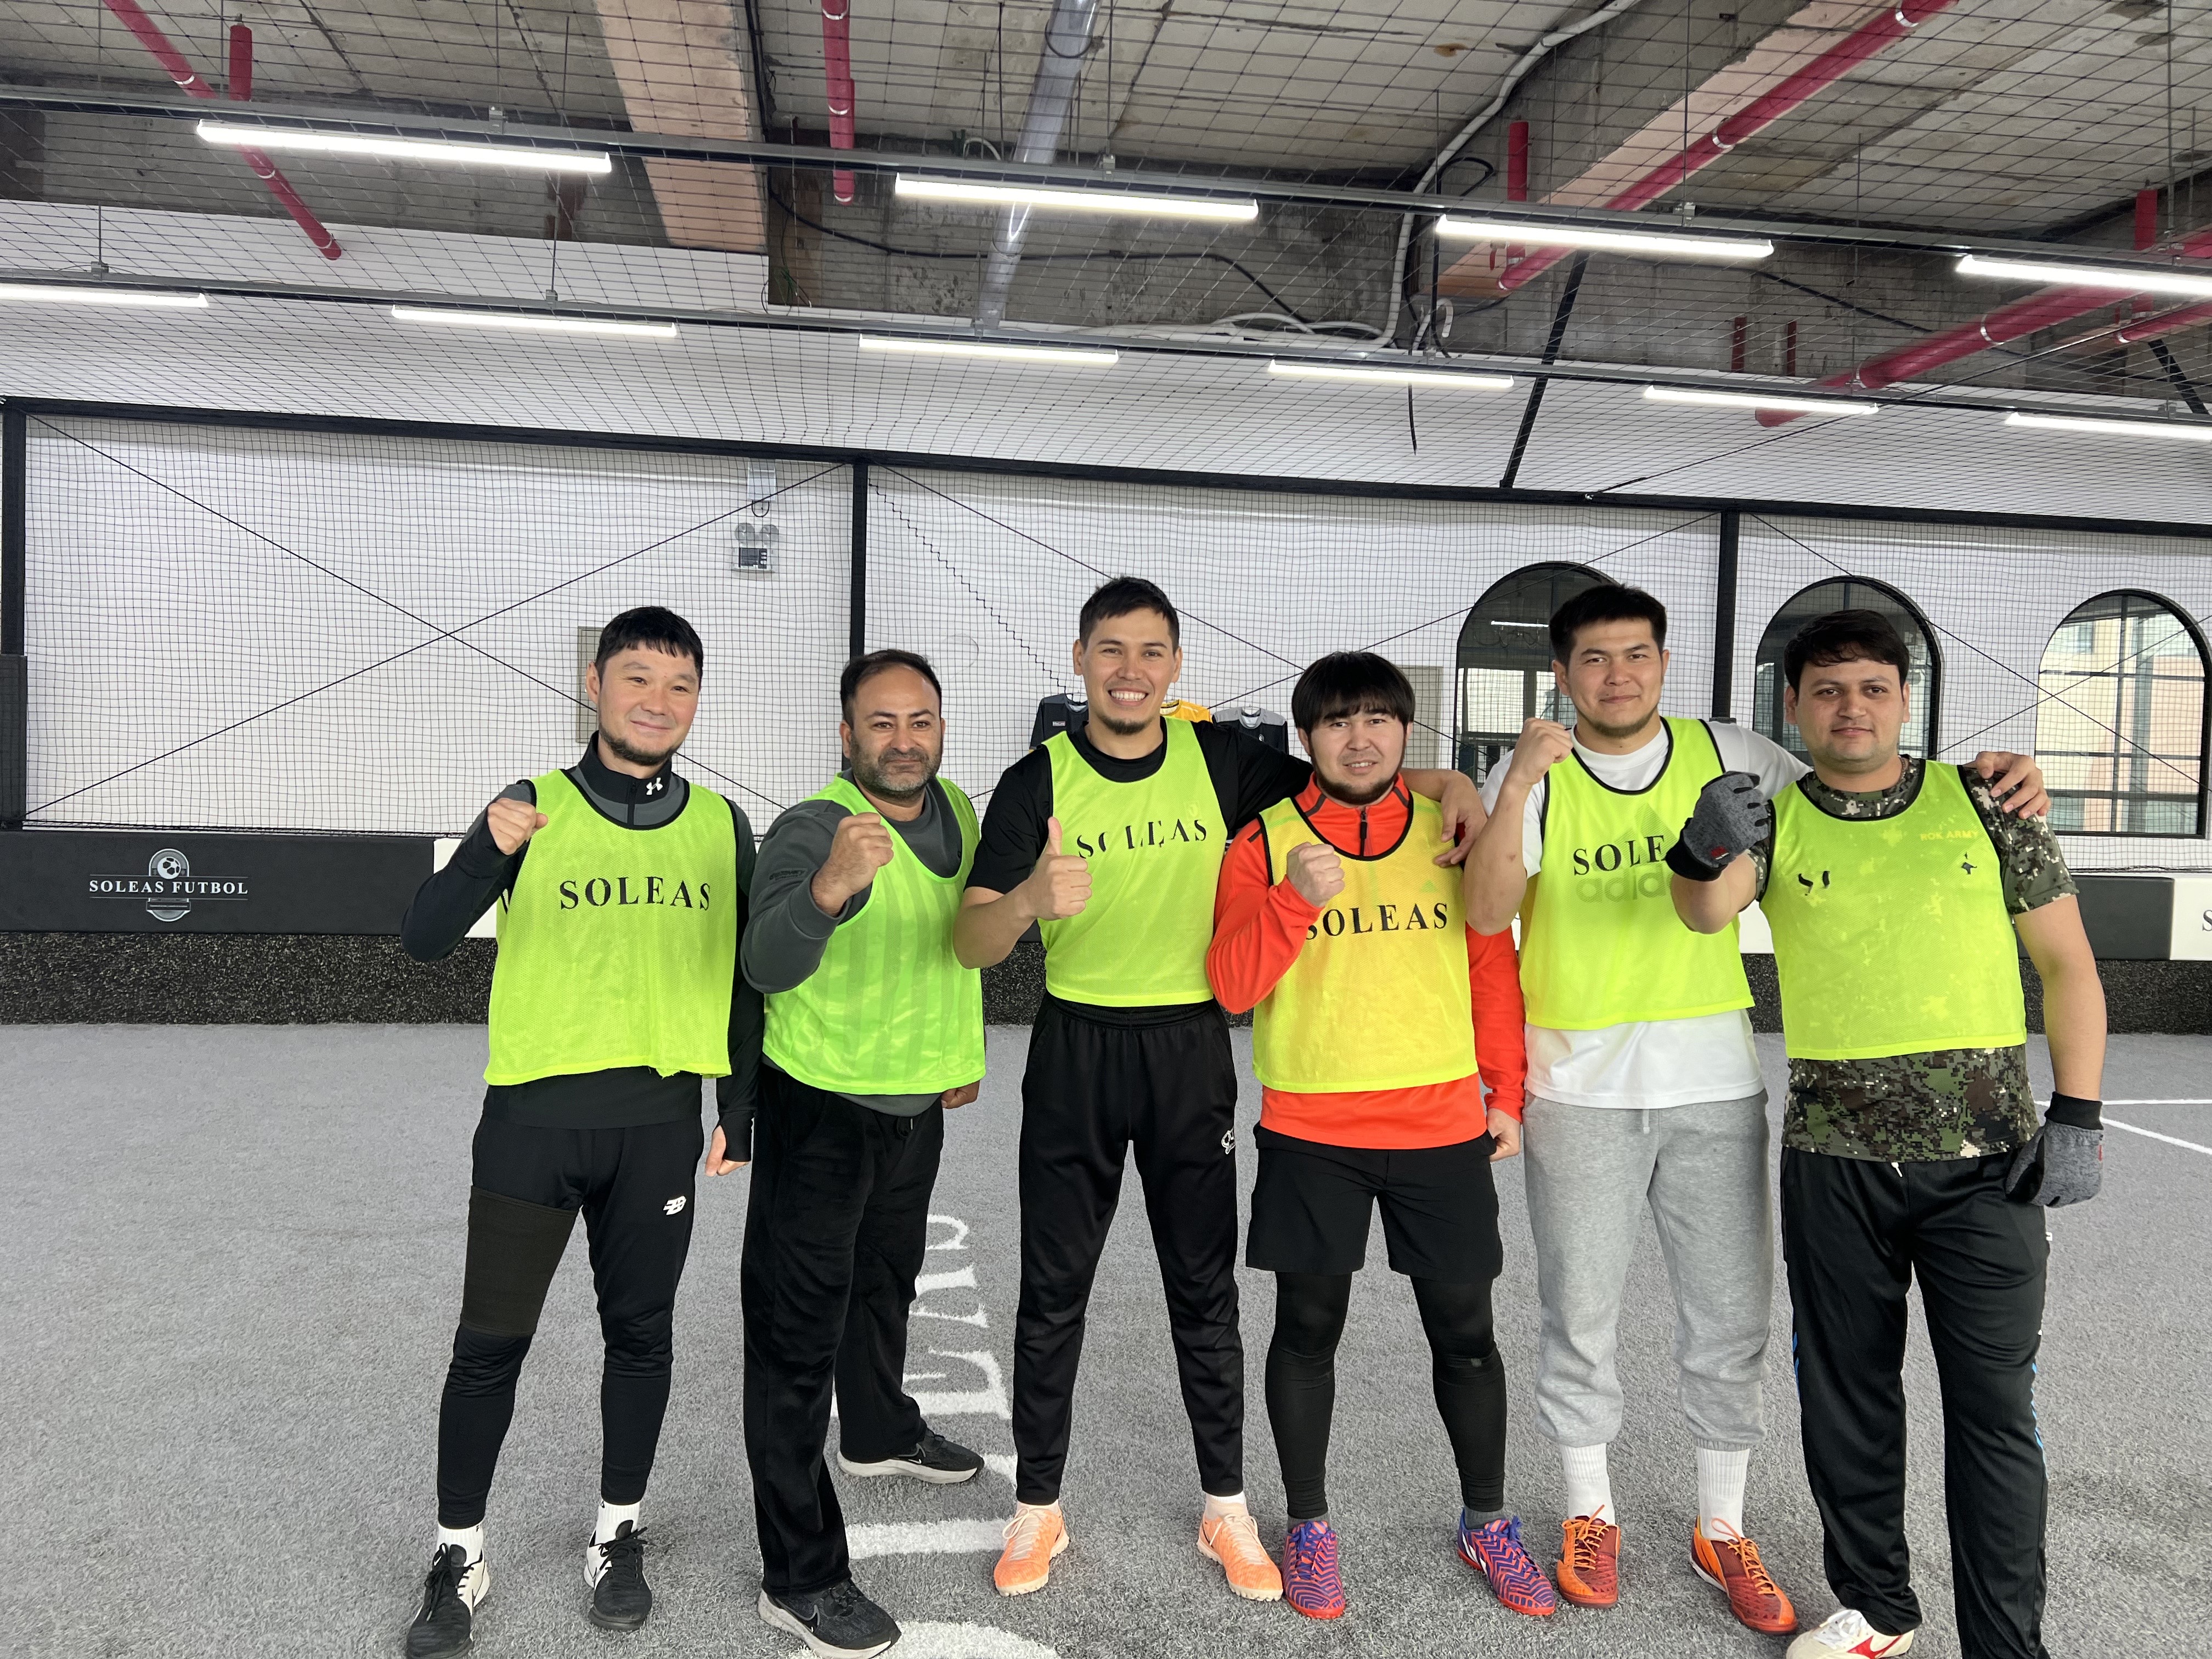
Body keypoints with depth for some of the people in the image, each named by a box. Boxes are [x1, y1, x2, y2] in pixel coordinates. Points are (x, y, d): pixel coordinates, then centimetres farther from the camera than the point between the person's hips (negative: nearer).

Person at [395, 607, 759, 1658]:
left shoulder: (721, 827, 3)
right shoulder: (533, 809, -3)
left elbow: (744, 978, 11)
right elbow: (423, 939, -10)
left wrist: (738, 1112, 10)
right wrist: (488, 852, -28)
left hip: (659, 1124, 2)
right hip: (534, 1117, -1)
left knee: (640, 1333, 13)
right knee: (490, 1341, 6)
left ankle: (619, 1536, 32)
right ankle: (458, 1557, 25)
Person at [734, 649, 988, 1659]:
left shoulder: (956, 811, -2)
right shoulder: (809, 830, -23)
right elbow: (767, 964, -41)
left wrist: (965, 1049, 18)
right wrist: (831, 886, -59)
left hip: (918, 1103, 7)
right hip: (820, 1112, -7)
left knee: (886, 1282, 28)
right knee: (798, 1338, -1)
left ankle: (881, 1433, 53)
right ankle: (800, 1578, 9)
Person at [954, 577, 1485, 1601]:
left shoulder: (1219, 759, -2)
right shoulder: (1040, 781, -9)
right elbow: (971, 943, -16)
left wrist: (1442, 783, -8)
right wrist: (1029, 900, -40)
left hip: (1190, 1049, 1)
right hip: (1076, 1051, -1)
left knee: (1204, 1288, 11)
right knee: (1053, 1289, 8)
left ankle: (1226, 1509, 27)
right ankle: (1037, 1508, 26)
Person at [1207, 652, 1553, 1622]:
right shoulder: (1266, 843, -1)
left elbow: (1493, 965, 10)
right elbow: (1231, 985, -8)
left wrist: (1507, 1091, 7)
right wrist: (1296, 899, -23)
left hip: (1444, 1126, 2)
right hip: (1311, 1133, -1)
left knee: (1464, 1333, 11)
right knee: (1307, 1331, 9)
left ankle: (1486, 1523, 31)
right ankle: (1308, 1526, 28)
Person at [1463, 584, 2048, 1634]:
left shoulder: (1728, 757, 3)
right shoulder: (1530, 776, -3)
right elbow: (1487, 914, -15)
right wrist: (1521, 780, -24)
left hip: (1713, 1083, 2)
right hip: (1579, 1087, -2)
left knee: (1731, 1312, 9)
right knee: (1580, 1311, 10)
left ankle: (1721, 1527, 28)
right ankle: (1589, 1514, 29)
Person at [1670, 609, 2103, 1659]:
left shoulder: (1979, 801, 1)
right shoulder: (1772, 819, 1)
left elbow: (2066, 960, 6)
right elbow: (1705, 912, -20)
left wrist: (2077, 1114, -2)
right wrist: (1705, 851, -43)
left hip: (1986, 1153, -1)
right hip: (1834, 1159, 1)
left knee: (1994, 1407, 2)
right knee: (1848, 1397, 13)